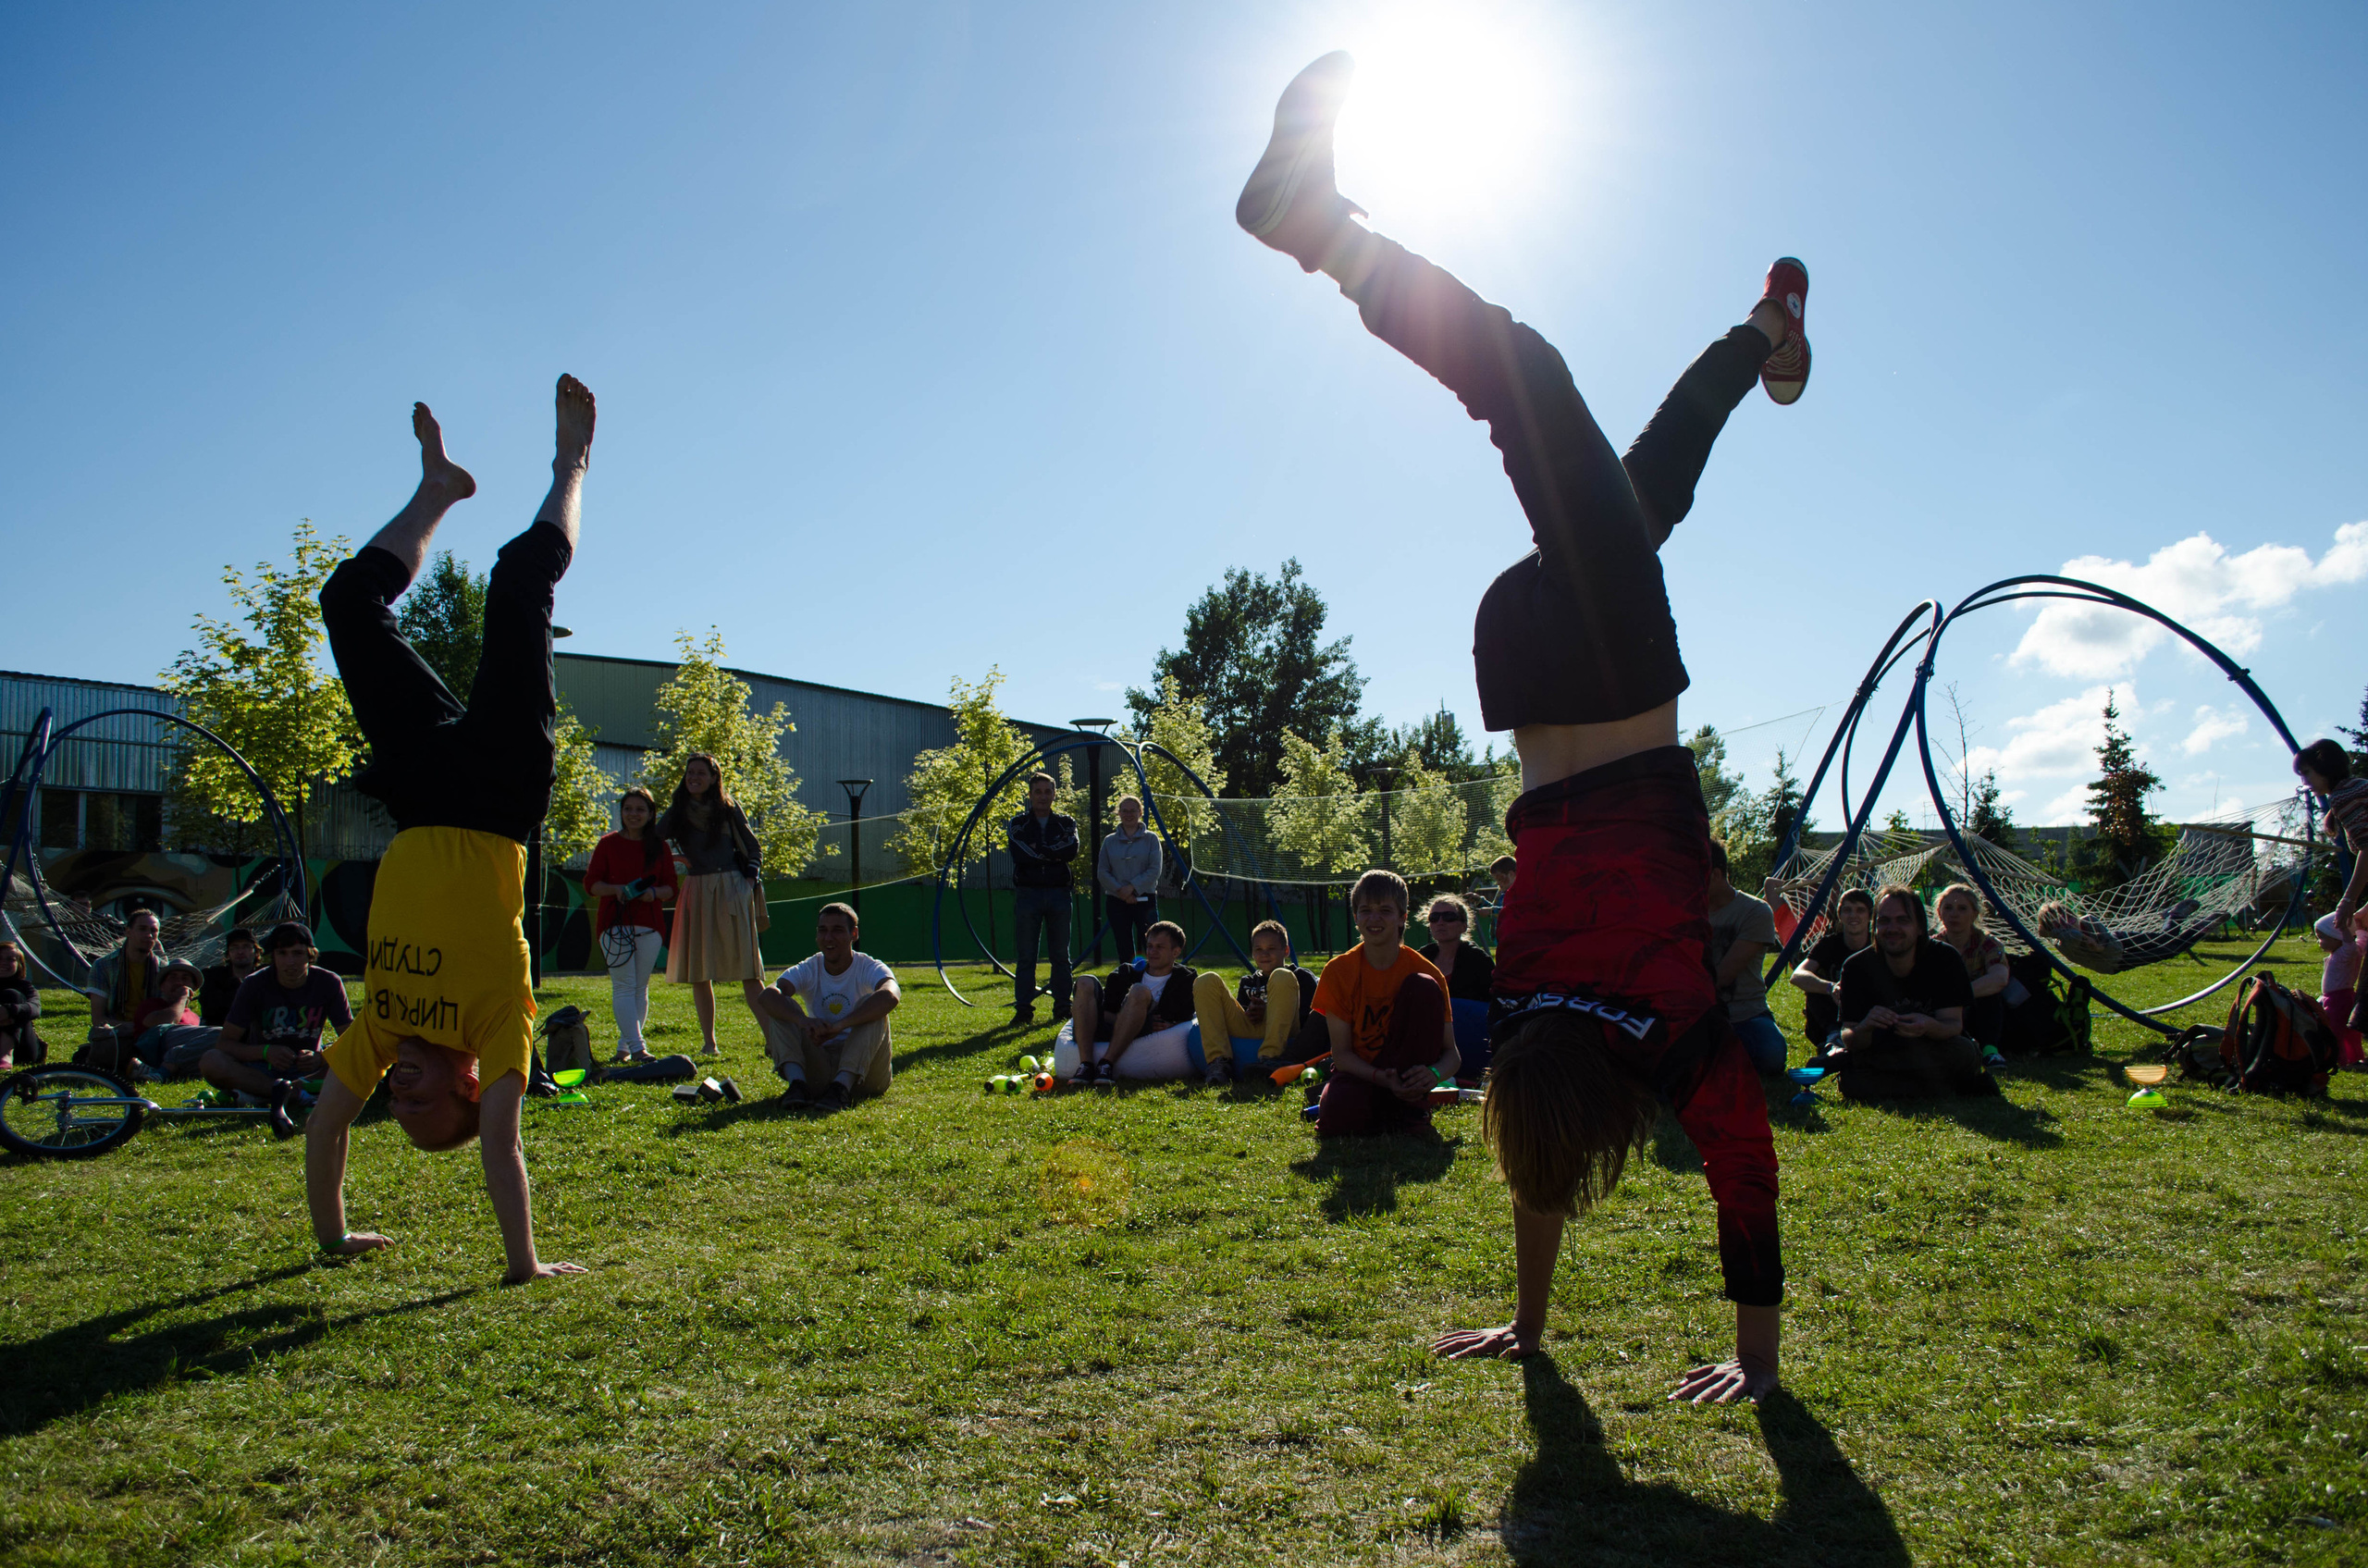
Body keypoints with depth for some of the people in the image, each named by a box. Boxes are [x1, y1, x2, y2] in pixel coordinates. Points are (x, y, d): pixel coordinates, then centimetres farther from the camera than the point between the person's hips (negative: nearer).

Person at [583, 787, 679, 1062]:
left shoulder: (659, 846, 10)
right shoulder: (608, 843, 6)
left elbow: (672, 887, 9)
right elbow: (590, 883, 3)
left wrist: (654, 893, -12)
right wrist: (616, 890, -15)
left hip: (650, 924, 2)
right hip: (614, 922, -2)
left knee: (641, 987, 5)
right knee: (624, 986, -10)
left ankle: (624, 1045, 15)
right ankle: (637, 1047, -15)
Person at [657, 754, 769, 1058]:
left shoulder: (728, 808, 8)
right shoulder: (677, 813, 11)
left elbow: (753, 847, 11)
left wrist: (751, 879, -2)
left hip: (731, 889, -2)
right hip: (696, 892, 2)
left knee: (747, 969, -8)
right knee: (699, 971, 3)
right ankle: (708, 1041, 12)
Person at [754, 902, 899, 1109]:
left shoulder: (869, 968, -7)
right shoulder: (808, 970, 2)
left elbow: (891, 996, -33)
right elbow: (766, 997, -20)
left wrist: (839, 1025, -42)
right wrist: (803, 1020, -41)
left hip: (865, 1071, -3)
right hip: (819, 1066, 3)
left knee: (871, 1005, -26)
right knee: (782, 1008, -12)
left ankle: (842, 1085, -39)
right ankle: (797, 1083, -30)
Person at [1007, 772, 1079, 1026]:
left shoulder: (1066, 823, 11)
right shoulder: (1017, 824, 8)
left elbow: (1072, 851, -9)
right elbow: (1019, 855, -10)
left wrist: (1037, 850, -10)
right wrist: (1054, 854, -8)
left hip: (1058, 893, 1)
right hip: (1027, 893, -1)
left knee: (1061, 954, 4)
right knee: (1026, 955, -1)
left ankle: (1063, 1009, 9)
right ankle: (1023, 1011, 1)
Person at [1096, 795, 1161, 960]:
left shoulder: (1151, 838, 4)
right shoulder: (1110, 841, 10)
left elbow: (1154, 871, -5)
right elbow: (1102, 873, 4)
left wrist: (1132, 887, -14)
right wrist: (1120, 891, -10)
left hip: (1145, 899, -2)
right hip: (1117, 902, 3)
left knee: (1151, 949, -11)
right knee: (1125, 951, 4)